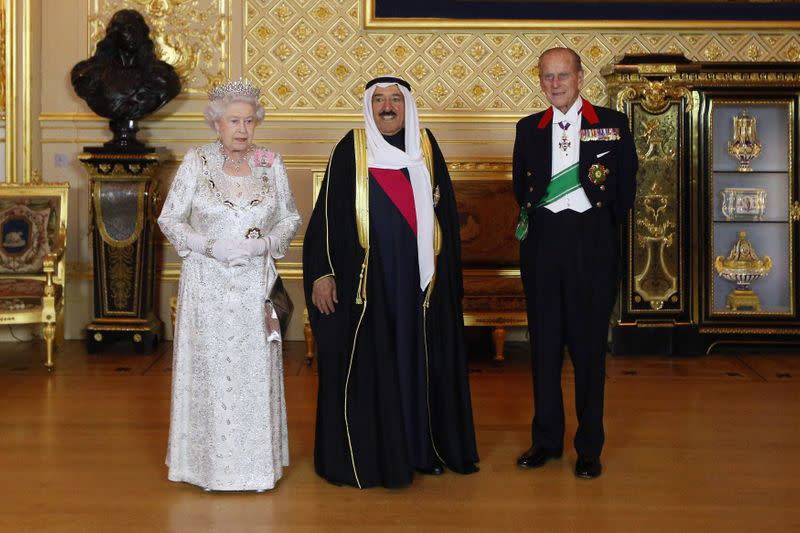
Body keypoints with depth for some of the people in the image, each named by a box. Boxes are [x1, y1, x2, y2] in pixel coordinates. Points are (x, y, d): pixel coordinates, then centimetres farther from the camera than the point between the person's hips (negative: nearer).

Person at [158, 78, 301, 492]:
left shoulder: (271, 164, 4)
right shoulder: (196, 162, -1)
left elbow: (290, 219, 9)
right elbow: (169, 219, 0)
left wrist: (263, 244, -10)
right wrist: (211, 247, -14)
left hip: (256, 285, 2)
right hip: (207, 284, -1)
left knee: (255, 369, 4)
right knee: (209, 368, 2)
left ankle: (256, 460, 15)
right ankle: (210, 461, 14)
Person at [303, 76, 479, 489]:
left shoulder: (425, 146, 7)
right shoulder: (351, 149, -1)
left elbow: (445, 209, 11)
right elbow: (327, 214, -2)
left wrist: (446, 267, 6)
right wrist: (322, 272, -7)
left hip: (420, 277, 3)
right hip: (367, 279, -3)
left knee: (421, 361, 9)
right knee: (364, 366, 2)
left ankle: (423, 449, 22)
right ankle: (364, 455, 13)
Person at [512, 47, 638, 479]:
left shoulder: (612, 123, 2)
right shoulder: (529, 128, 10)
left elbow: (626, 187, 5)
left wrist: (603, 226, 7)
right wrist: (533, 220, 7)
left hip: (591, 244, -2)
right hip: (542, 243, 3)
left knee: (589, 344, 2)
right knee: (544, 342, 7)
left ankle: (590, 447, 11)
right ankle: (546, 439, 19)